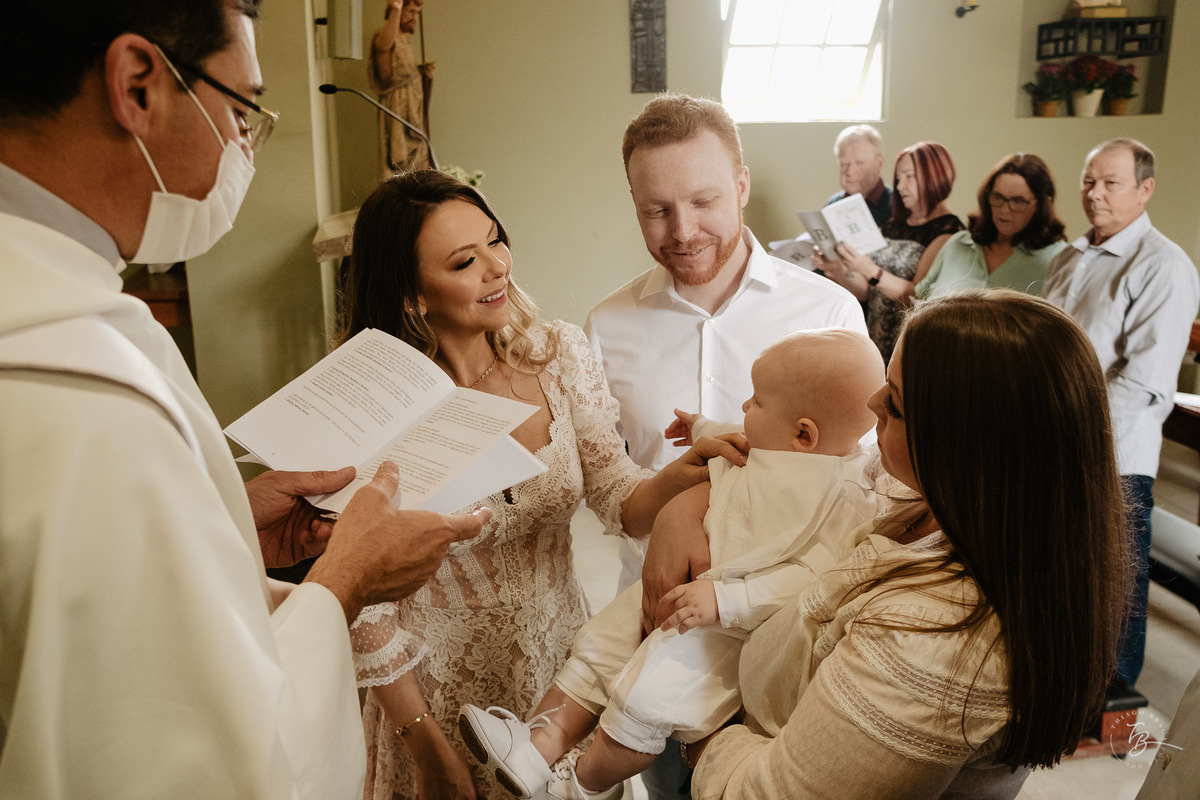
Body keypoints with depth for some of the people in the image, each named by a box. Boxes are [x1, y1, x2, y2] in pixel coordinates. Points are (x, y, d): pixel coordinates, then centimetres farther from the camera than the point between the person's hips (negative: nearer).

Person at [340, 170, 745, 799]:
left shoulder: (560, 354, -9)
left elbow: (618, 499, -7)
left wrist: (677, 478, -28)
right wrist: (422, 743, -9)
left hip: (562, 656, 4)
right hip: (445, 687, -3)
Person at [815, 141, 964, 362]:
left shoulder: (947, 230, -4)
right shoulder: (892, 226, 16)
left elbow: (919, 297, -14)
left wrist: (870, 271, -22)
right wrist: (837, 272, -3)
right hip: (876, 343, 5)